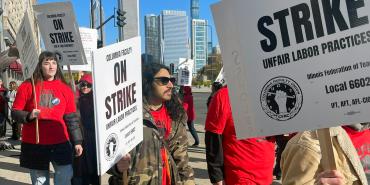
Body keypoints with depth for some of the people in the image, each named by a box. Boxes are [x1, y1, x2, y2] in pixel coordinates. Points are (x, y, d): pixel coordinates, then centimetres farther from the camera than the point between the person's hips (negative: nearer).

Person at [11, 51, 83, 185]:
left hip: (60, 143, 1)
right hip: (34, 144, 0)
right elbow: (15, 113, 1)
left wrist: (77, 141, 2)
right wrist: (29, 116, -20)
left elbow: (71, 118, 4)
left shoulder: (65, 88, 3)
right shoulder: (27, 86, -1)